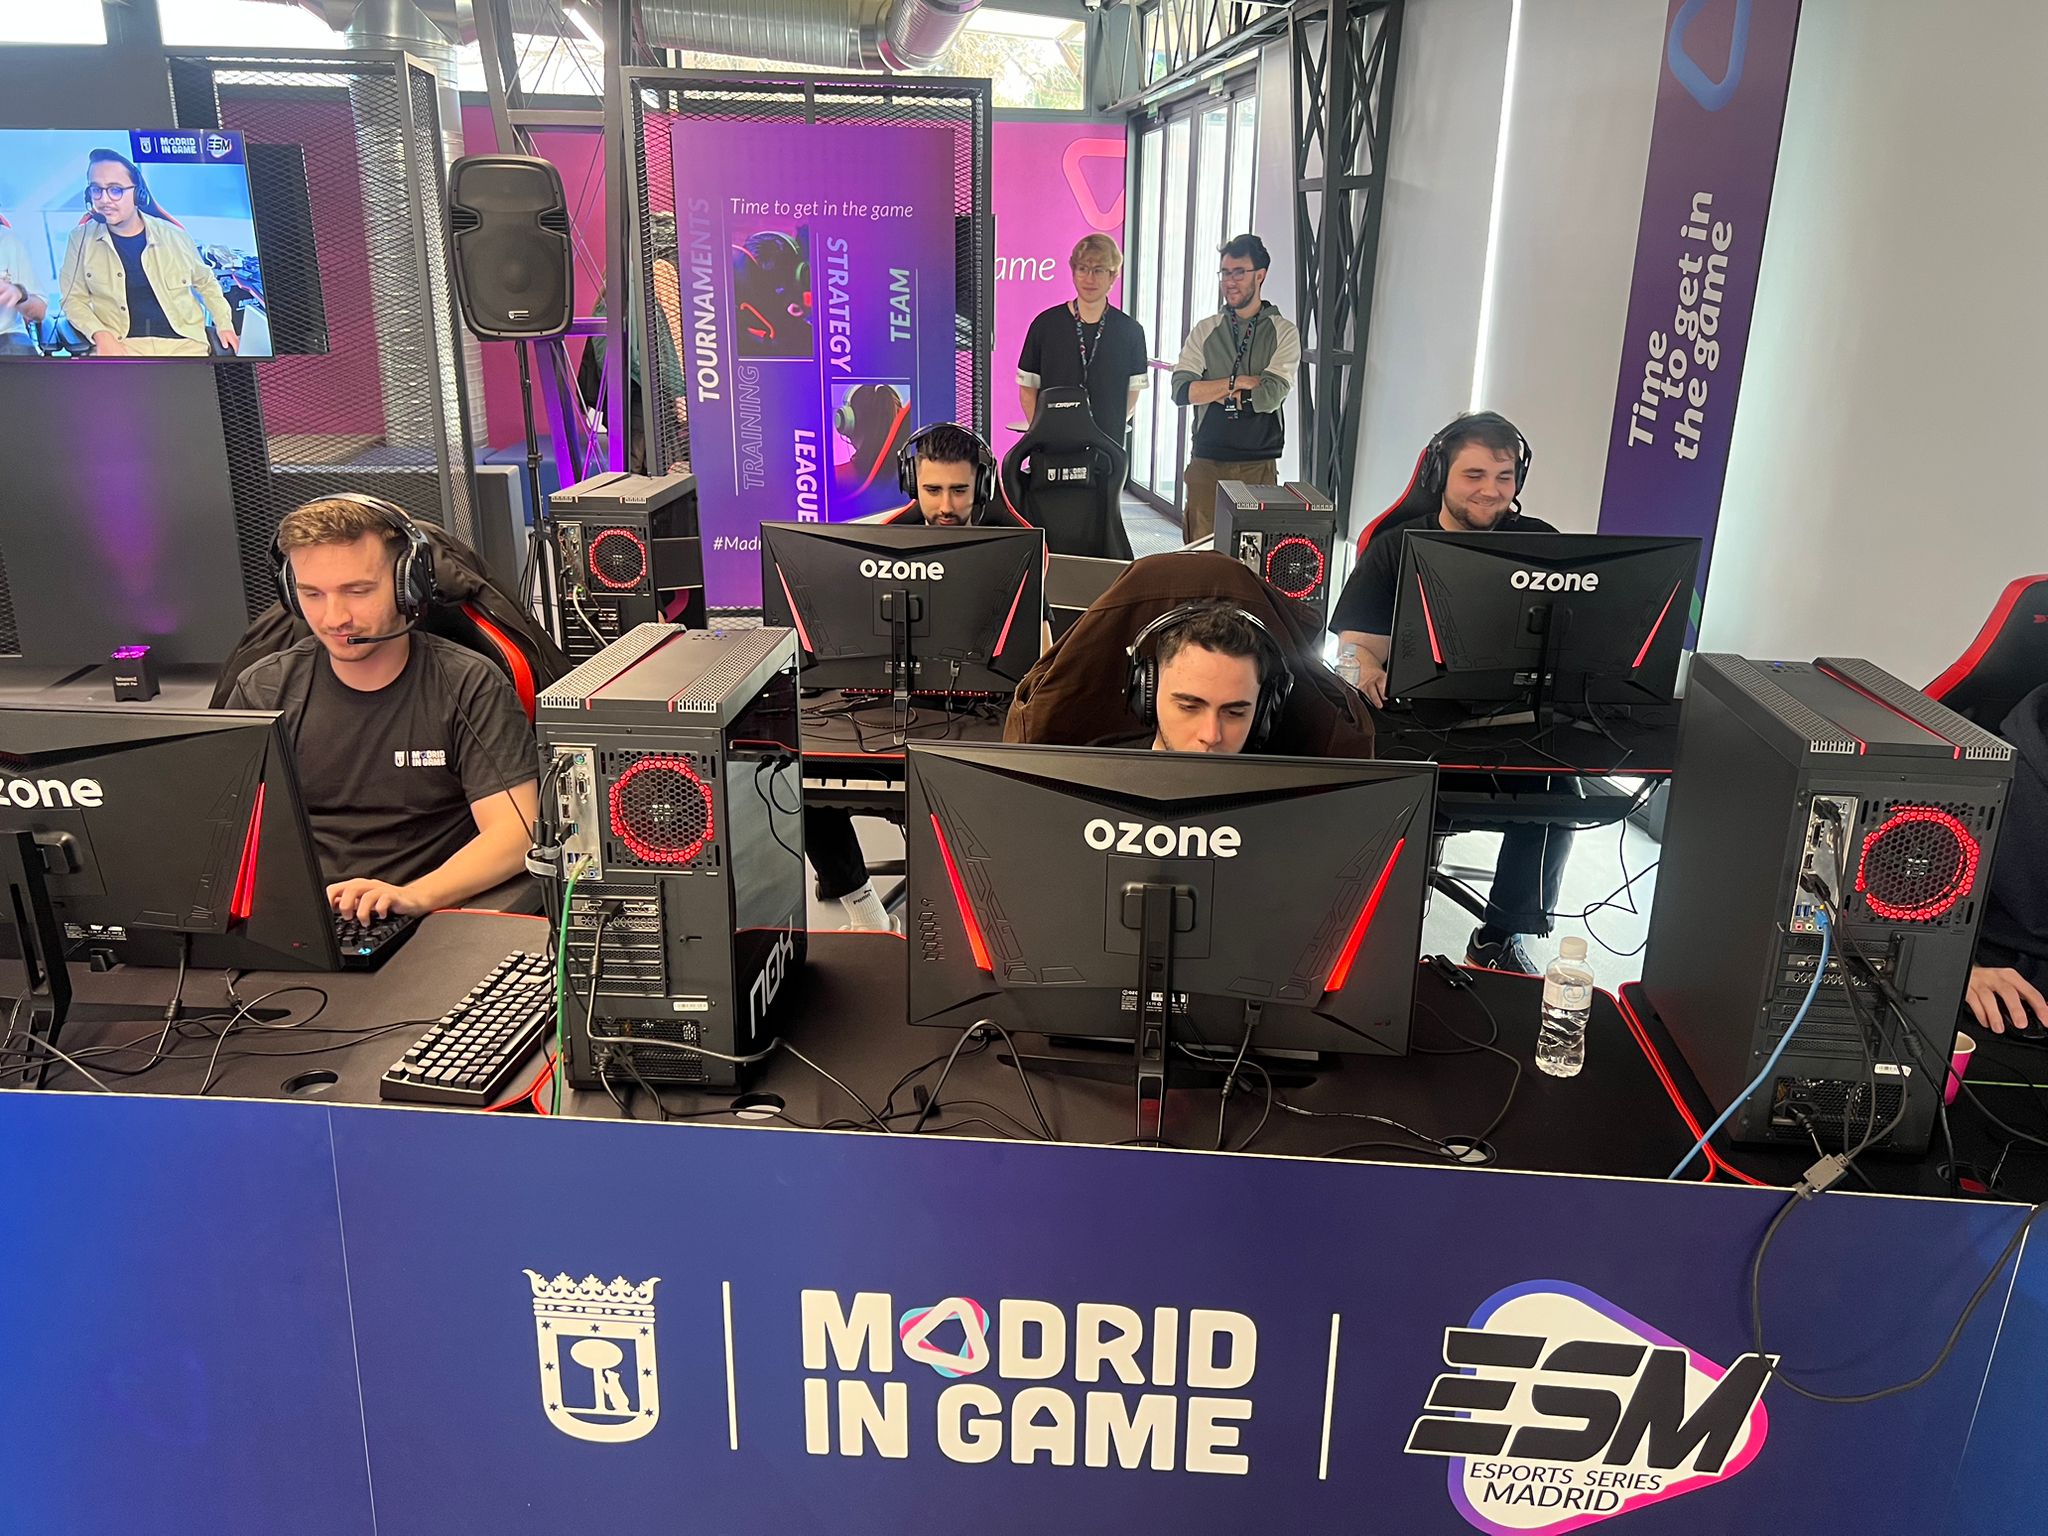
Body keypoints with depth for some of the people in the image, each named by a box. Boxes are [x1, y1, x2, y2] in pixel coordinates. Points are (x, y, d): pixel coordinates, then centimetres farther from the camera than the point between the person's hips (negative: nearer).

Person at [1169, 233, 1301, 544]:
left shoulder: (1283, 332, 2)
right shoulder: (1205, 330, 9)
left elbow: (1270, 396, -12)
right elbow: (1181, 390, -4)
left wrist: (1215, 390, -5)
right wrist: (1241, 382, -8)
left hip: (1259, 467, -2)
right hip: (1205, 463, 2)